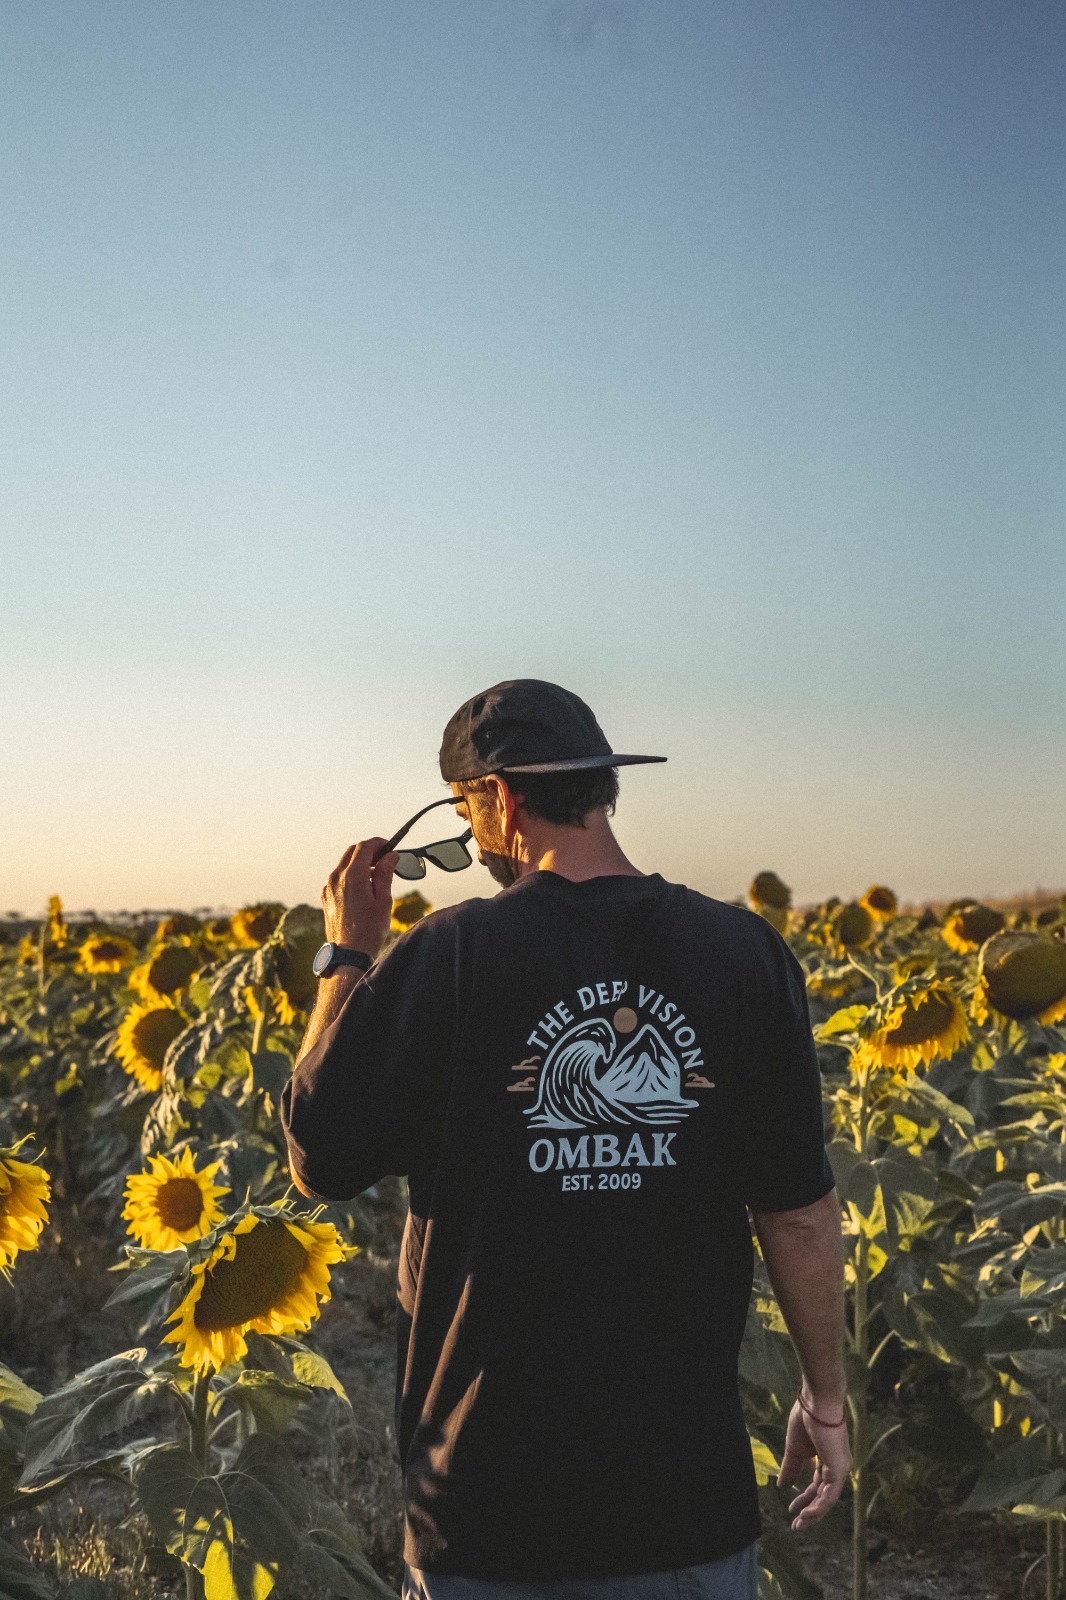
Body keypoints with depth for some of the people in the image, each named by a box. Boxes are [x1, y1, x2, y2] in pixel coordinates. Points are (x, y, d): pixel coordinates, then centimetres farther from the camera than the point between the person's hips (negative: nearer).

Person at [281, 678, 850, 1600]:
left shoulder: (454, 957, -14)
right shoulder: (745, 955, -6)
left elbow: (323, 1162, -5)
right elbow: (799, 1210, -2)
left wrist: (348, 956, 4)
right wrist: (826, 1398, 12)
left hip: (493, 1487, -2)